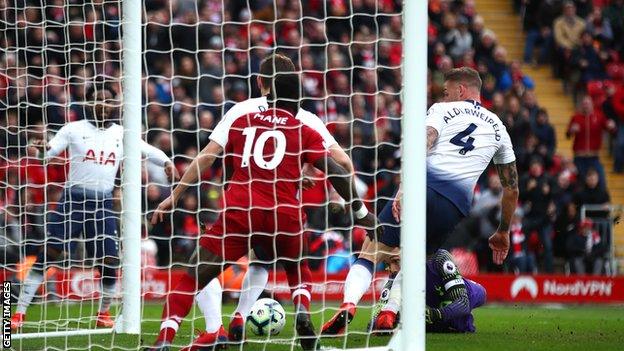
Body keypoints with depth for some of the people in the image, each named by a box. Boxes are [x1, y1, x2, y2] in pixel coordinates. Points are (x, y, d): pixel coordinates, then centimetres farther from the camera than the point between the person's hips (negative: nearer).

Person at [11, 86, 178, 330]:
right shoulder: (74, 129, 2)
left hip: (103, 204, 2)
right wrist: (41, 149, -28)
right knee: (48, 254, -10)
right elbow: (49, 152, -5)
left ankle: (104, 312, 20)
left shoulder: (122, 134, 10)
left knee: (110, 261, -4)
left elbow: (148, 151, 5)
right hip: (74, 199, -2)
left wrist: (166, 162, -16)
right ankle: (20, 312, -7)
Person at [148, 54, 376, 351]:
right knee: (298, 269, 30)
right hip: (285, 215, 1)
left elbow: (205, 158, 8)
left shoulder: (239, 119, 15)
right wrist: (360, 212, 14)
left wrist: (174, 195, 9)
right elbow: (335, 172, 6)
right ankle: (303, 313, 1)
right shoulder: (305, 131, 13)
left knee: (192, 278, 3)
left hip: (238, 213, -1)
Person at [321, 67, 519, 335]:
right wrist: (503, 233, 41)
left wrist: (404, 189, -19)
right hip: (455, 204, 3)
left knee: (371, 254, 1)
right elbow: (512, 188, 30)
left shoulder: (443, 110, 14)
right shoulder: (498, 128, 26)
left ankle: (348, 303, -25)